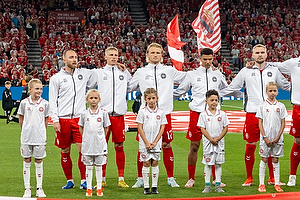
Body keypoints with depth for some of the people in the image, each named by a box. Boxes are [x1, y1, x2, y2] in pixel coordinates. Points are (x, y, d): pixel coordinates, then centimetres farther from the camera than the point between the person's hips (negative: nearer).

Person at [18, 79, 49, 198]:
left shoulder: (45, 103, 1)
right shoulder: (24, 103, -1)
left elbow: (46, 120, 10)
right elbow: (21, 119, 9)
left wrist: (42, 132, 9)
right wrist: (25, 131, 9)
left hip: (40, 137, 0)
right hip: (26, 137, 0)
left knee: (39, 162, 5)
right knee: (27, 162, 6)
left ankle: (39, 189, 14)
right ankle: (27, 189, 13)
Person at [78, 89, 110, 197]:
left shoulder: (103, 113, -1)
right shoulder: (84, 113, 1)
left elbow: (106, 128, 7)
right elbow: (81, 128, 11)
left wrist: (100, 138, 2)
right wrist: (87, 137, 5)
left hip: (100, 145, -1)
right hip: (87, 144, 1)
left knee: (98, 166, 6)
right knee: (88, 167, 6)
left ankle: (99, 188, 14)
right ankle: (89, 189, 13)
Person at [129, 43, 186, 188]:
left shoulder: (169, 71, 10)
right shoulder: (140, 72, 11)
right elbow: (129, 87, 22)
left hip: (164, 113, 0)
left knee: (167, 146, 4)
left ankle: (170, 178, 14)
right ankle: (140, 179, 11)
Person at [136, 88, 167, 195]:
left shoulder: (160, 112, 2)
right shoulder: (142, 111, -2)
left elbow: (162, 128, 1)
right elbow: (140, 128, -4)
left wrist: (155, 142, -7)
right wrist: (147, 142, -9)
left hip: (156, 143, 1)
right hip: (144, 143, -1)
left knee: (155, 163, 3)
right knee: (146, 163, 1)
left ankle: (154, 186, 9)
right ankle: (146, 187, 6)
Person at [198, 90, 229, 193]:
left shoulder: (222, 114, 3)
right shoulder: (203, 114, -1)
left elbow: (225, 128, 2)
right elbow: (203, 129, -5)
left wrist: (218, 138, -11)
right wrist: (211, 139, -14)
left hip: (219, 142, 2)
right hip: (208, 142, -2)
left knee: (218, 164, 5)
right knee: (207, 164, 2)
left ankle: (218, 185, 11)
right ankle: (207, 186, 7)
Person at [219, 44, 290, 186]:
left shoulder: (273, 70, 11)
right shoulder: (246, 71, 7)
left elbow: (286, 86, 23)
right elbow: (231, 88, 12)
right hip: (252, 112, -1)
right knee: (250, 145, 1)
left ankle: (272, 178, 14)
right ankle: (249, 178, 12)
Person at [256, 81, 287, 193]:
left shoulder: (281, 106, 3)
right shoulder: (262, 106, 0)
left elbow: (283, 123, 3)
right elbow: (260, 123, -1)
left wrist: (278, 137, -7)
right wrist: (265, 137, -9)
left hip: (277, 139, 1)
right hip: (265, 138, -1)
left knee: (275, 160, 6)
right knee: (264, 159, 2)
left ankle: (277, 184, 10)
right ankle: (261, 184, 7)